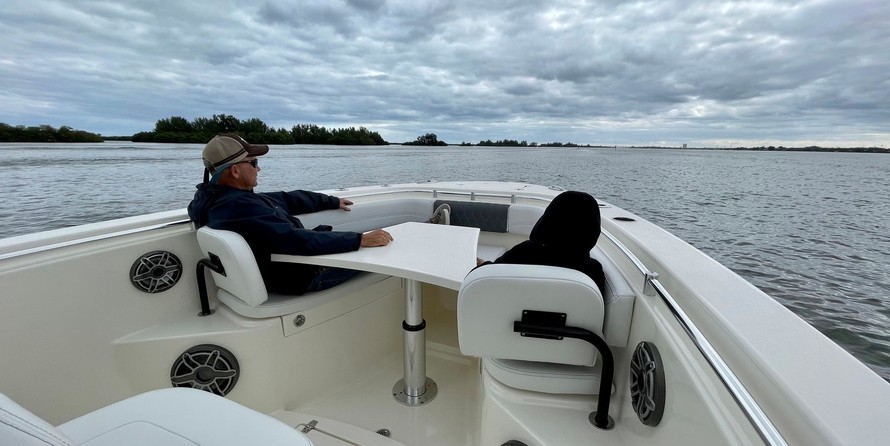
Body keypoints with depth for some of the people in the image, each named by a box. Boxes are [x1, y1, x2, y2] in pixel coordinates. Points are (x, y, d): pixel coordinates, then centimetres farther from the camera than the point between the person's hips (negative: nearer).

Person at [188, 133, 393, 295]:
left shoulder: (217, 198, 4)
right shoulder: (241, 207, -29)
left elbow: (286, 198, 10)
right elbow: (299, 242, -35)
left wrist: (333, 201, 19)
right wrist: (361, 240, -33)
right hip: (300, 277, -9)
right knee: (375, 252, -1)